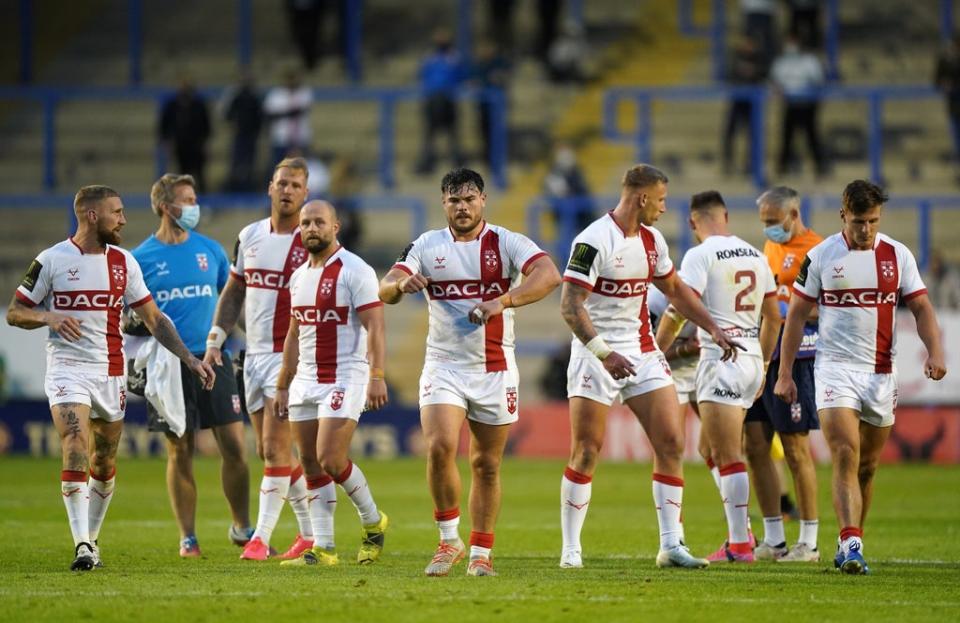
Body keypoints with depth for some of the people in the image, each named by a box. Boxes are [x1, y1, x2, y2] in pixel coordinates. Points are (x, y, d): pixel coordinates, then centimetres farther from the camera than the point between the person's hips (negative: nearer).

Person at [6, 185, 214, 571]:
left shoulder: (123, 263, 7)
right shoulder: (52, 260, -3)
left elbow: (153, 318, 12)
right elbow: (14, 313, 2)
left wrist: (189, 359, 4)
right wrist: (47, 317, -19)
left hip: (112, 373, 4)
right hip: (68, 368, -4)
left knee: (104, 465, 9)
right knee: (75, 453, -18)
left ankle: (91, 539, 25)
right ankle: (82, 547, -20)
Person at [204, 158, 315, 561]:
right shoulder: (249, 236, 9)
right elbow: (233, 292, 18)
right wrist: (215, 339, 11)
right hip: (254, 356, 6)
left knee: (275, 447, -12)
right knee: (268, 451, 9)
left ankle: (261, 537, -8)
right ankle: (311, 532, 20)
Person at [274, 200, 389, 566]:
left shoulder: (354, 271, -9)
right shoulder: (299, 276, 15)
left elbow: (374, 327, -14)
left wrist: (377, 377, -23)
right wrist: (283, 386, 21)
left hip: (345, 378, -8)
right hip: (306, 381, 8)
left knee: (330, 460, -15)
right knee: (311, 465, 3)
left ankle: (373, 522, 8)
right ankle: (323, 549, 7)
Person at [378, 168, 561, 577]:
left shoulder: (506, 243, -3)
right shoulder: (426, 246, 3)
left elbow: (549, 276, -19)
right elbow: (384, 290, -7)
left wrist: (502, 301, -33)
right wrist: (401, 284, -32)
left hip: (495, 370, 0)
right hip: (443, 367, 0)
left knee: (486, 465, 5)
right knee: (440, 448, -18)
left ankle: (481, 553, 16)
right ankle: (449, 540, -3)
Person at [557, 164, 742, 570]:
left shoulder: (651, 240, 8)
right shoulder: (594, 241, -16)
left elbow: (675, 289, 24)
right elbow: (570, 307, -20)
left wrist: (713, 329, 16)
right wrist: (604, 354, -28)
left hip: (643, 353, 7)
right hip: (596, 354, -7)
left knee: (671, 442, -2)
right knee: (586, 452, -4)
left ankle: (671, 545, 1)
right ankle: (570, 549, 6)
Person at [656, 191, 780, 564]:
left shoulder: (700, 256, -8)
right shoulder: (755, 256, 13)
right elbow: (773, 317, 20)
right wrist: (763, 365, 30)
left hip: (720, 359, -7)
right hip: (751, 358, 7)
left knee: (728, 457, -7)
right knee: (713, 450, 18)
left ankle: (740, 544, -8)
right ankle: (740, 529, 14)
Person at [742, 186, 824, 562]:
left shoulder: (814, 250, -10)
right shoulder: (771, 246, 17)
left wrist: (783, 312, -21)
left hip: (793, 358, -9)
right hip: (761, 356, 9)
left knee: (796, 449, -5)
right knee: (755, 446, 6)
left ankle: (809, 543, 2)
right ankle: (774, 541, 12)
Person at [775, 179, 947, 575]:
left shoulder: (898, 256, 4)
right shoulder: (821, 257, -1)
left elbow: (921, 307, 5)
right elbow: (797, 315, 4)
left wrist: (934, 350, -13)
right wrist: (784, 373, 1)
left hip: (881, 374, 3)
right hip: (835, 368, -3)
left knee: (867, 467, 9)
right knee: (845, 457, -18)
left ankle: (849, 545, 23)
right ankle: (851, 545, -25)